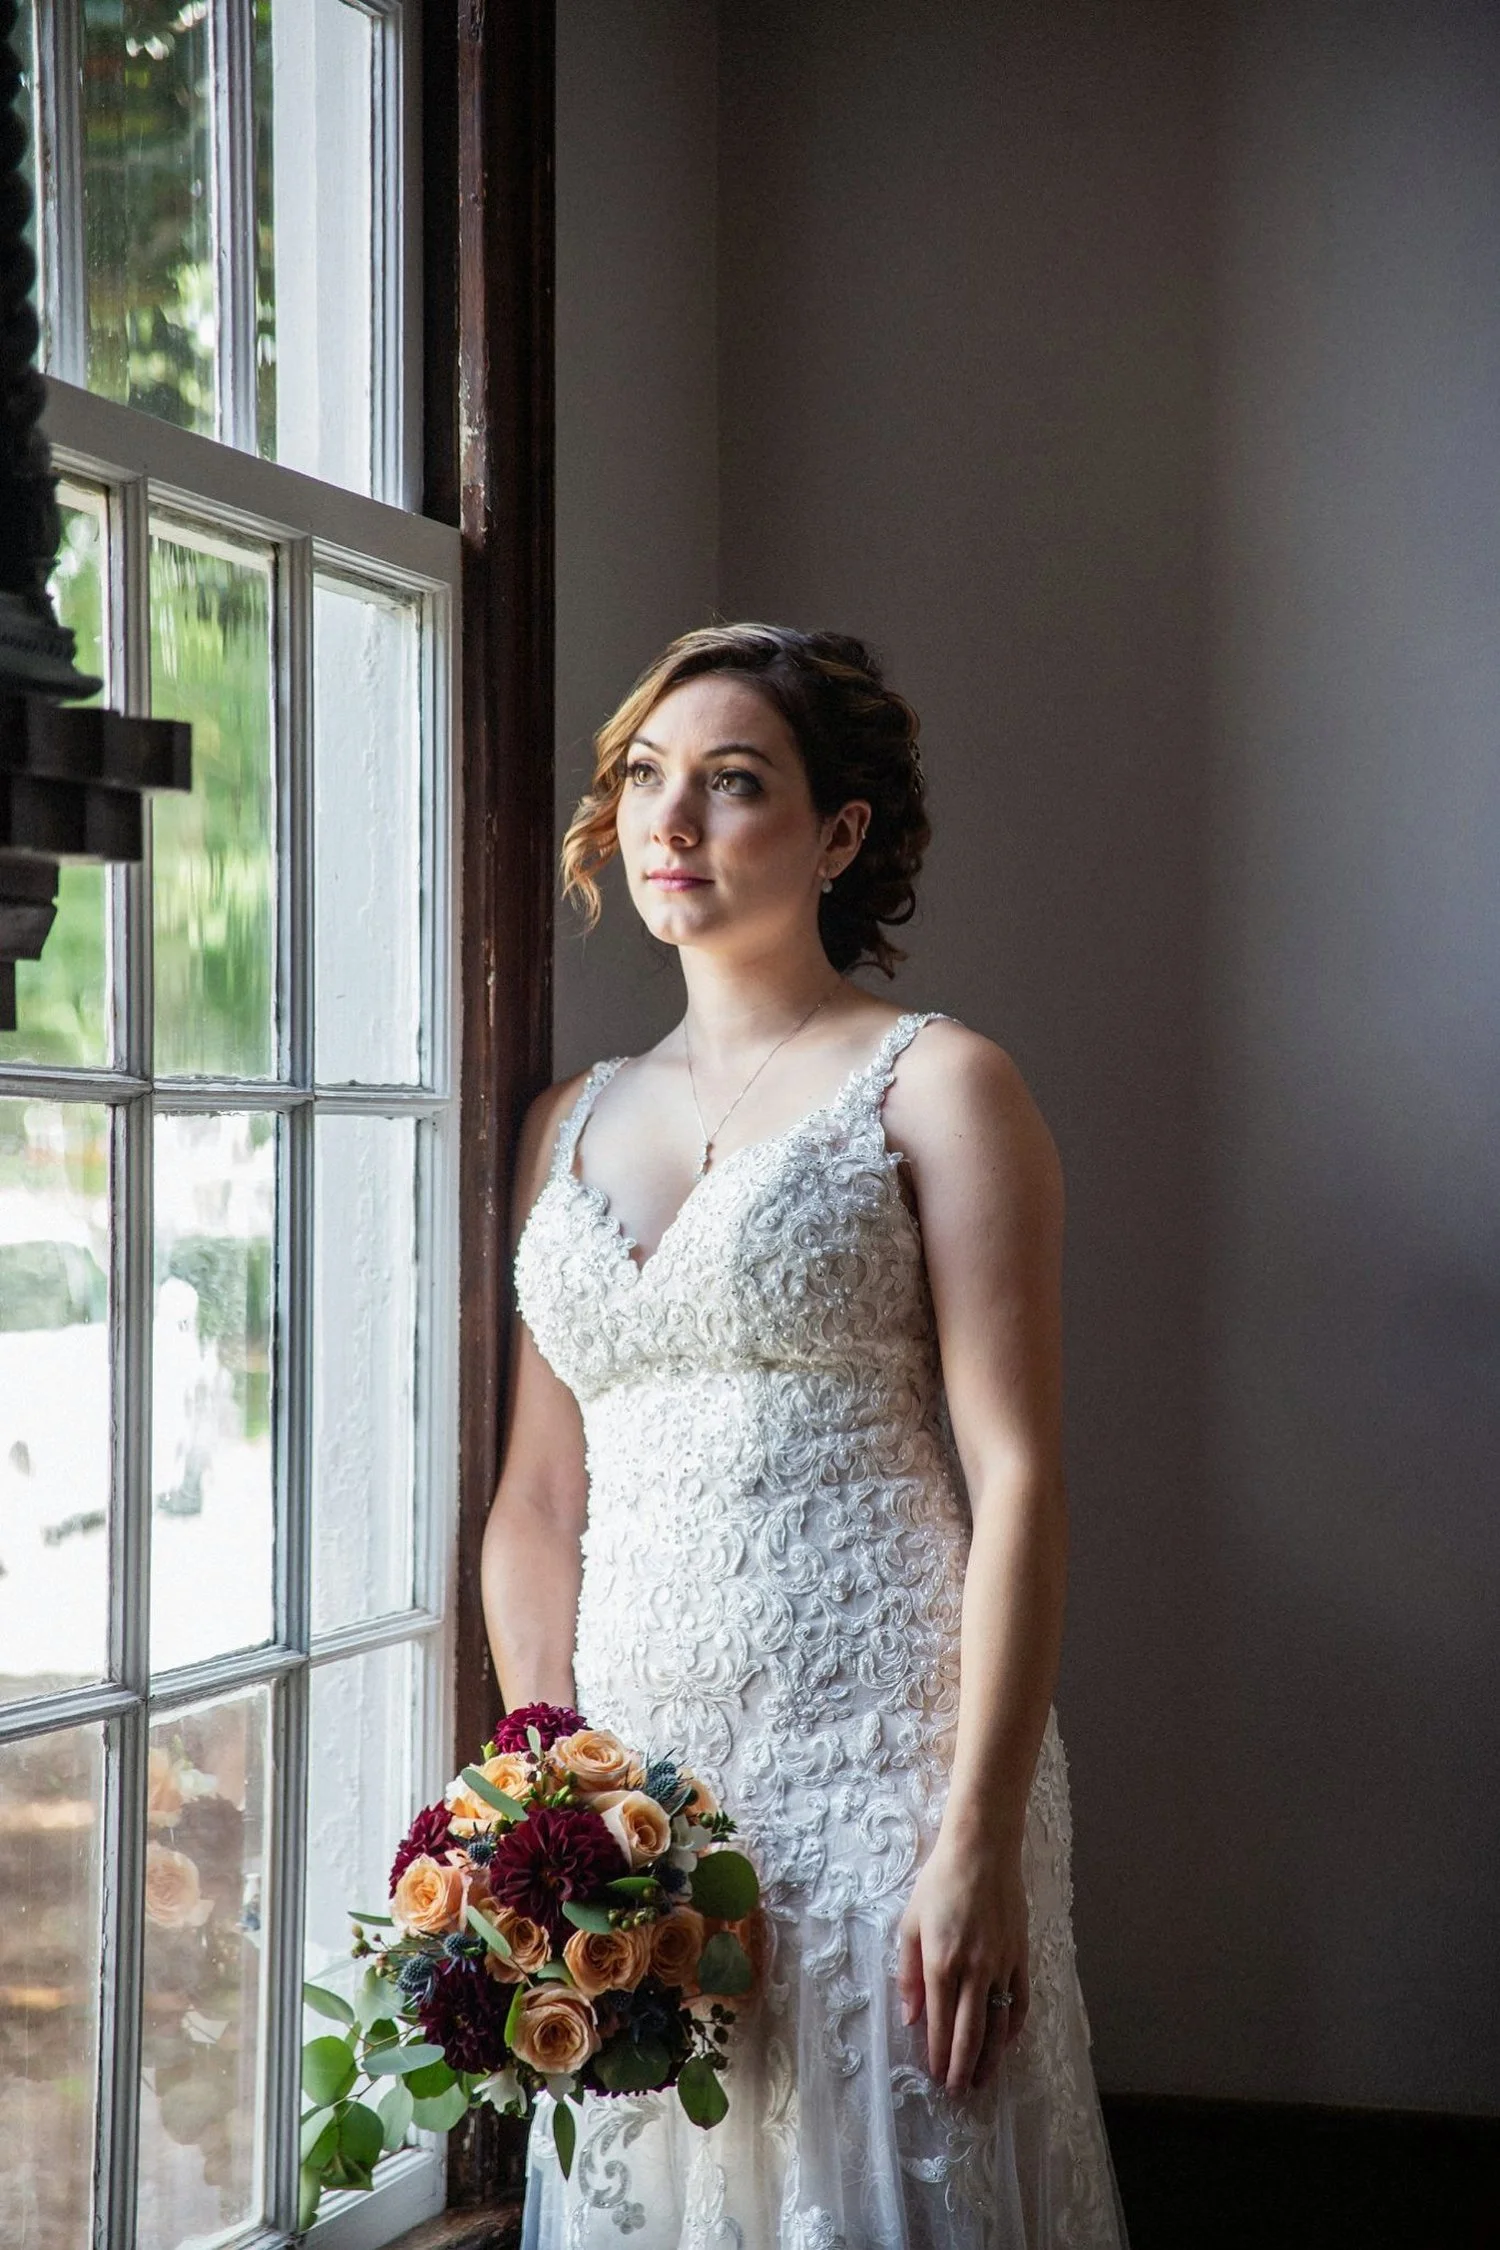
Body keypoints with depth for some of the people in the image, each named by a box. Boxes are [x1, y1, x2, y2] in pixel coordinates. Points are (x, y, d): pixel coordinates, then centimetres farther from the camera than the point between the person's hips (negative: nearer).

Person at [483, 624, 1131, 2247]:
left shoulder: (935, 1086, -2)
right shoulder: (570, 1125, 15)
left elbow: (1016, 1477, -9)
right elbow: (538, 1502, 14)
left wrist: (979, 1842, -16)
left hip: (876, 1752, -5)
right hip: (633, 1766, 5)